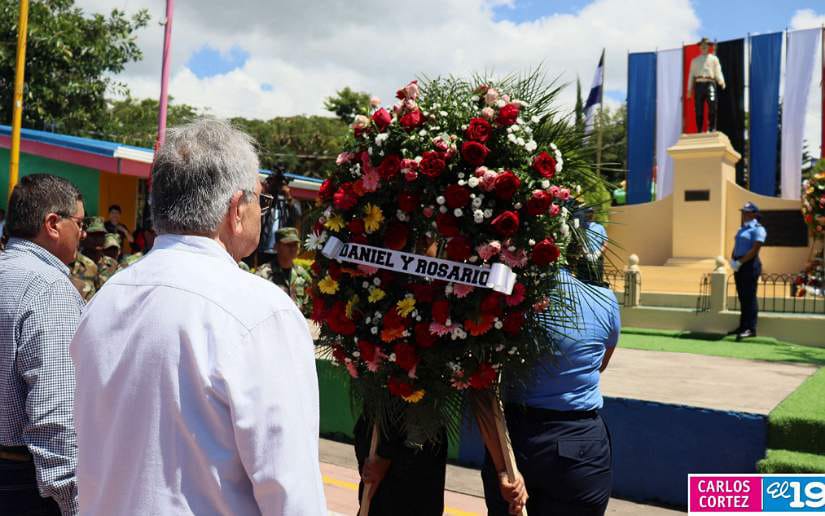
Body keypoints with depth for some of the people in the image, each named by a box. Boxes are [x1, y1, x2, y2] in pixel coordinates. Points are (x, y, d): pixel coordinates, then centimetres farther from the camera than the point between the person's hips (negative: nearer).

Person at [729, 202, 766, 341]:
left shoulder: (758, 229, -7)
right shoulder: (742, 229, 20)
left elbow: (754, 250, -16)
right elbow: (736, 247, 18)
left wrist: (740, 262, -17)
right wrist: (732, 260, -1)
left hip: (750, 265, -8)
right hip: (739, 266, 8)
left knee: (749, 297, -8)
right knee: (742, 297, 10)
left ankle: (751, 329, -7)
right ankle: (743, 327, 16)